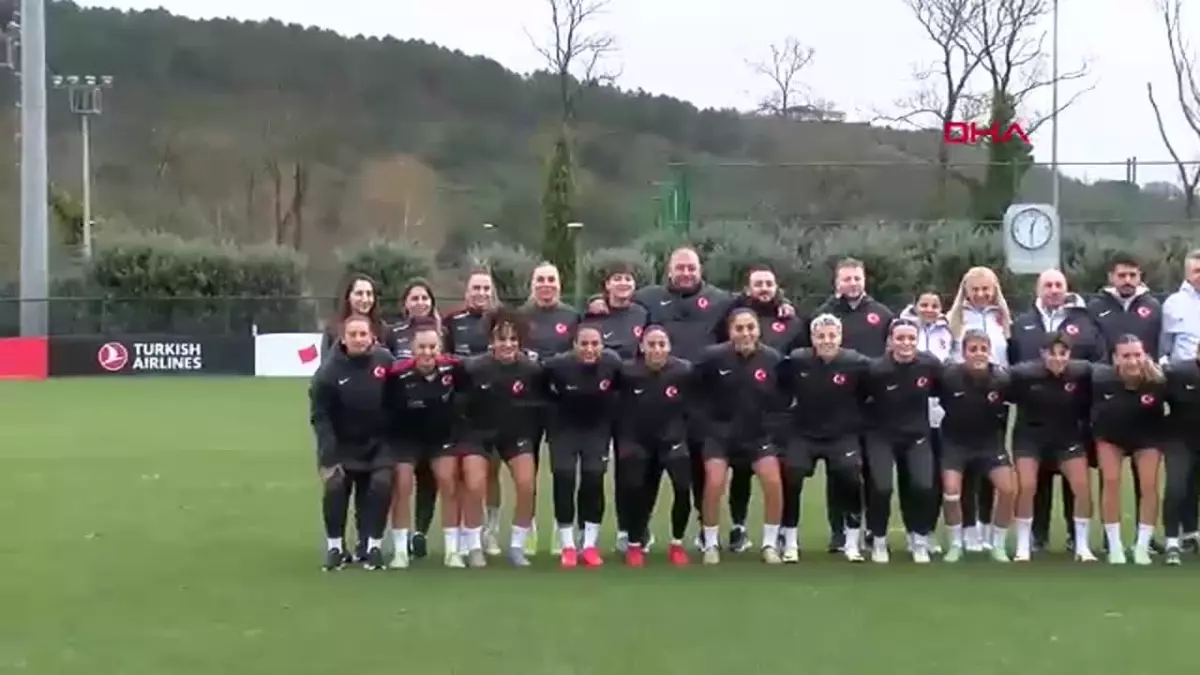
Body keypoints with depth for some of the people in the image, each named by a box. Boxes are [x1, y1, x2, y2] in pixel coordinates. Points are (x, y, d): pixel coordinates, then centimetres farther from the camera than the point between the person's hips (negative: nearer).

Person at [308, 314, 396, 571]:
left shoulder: (385, 359, -12)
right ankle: (335, 545, 2)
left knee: (381, 484, -18)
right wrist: (328, 455, -19)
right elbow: (319, 416, -14)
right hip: (341, 445, -1)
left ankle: (373, 544, 0)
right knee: (334, 487, -19)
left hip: (378, 442, 1)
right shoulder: (328, 371, -18)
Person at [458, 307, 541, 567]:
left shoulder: (531, 369, -17)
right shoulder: (473, 367, -21)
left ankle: (517, 546, 6)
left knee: (527, 485, -13)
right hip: (480, 432, -1)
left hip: (516, 432, 1)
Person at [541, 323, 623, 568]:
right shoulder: (557, 365, -25)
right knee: (564, 479, -10)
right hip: (564, 427, -1)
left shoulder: (613, 363, -20)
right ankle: (567, 546, 0)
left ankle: (590, 545, 2)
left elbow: (620, 390, 1)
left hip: (598, 427, 1)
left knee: (594, 479, -9)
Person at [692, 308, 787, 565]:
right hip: (720, 431, -2)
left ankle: (770, 544, 6)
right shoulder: (712, 356, -16)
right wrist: (706, 419, -5)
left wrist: (773, 420, -2)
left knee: (773, 482, -13)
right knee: (714, 483, -17)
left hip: (759, 432, 2)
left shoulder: (773, 359, -11)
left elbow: (783, 395, 3)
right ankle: (711, 545, 5)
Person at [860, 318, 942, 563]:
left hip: (917, 435, 2)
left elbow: (942, 391, 7)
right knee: (881, 488, -18)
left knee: (925, 487, -15)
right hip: (882, 435, -2)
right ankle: (878, 541, 9)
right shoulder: (876, 369, -21)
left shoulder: (930, 365, -13)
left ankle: (920, 540, 12)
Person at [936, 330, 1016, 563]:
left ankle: (998, 545, 8)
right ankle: (955, 545, 5)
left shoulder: (1001, 378, -16)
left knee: (1008, 489, -13)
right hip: (956, 441, -1)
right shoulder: (949, 376, -22)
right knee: (951, 490, -19)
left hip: (989, 441, 2)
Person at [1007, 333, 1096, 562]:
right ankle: (1023, 547, 4)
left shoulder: (1081, 372, -17)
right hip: (1030, 435, -2)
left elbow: (1088, 403, -4)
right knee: (1027, 487, -11)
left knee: (1083, 486, -6)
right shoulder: (1023, 373, -22)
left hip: (1068, 436, 2)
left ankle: (1082, 547, 9)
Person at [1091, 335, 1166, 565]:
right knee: (1111, 481, -13)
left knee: (1150, 485, -10)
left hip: (1147, 436, 0)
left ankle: (1142, 547, 4)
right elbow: (1091, 406, -11)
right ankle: (1115, 548, -1)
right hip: (1110, 435, 0)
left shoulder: (1157, 382, -31)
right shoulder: (1101, 378, -30)